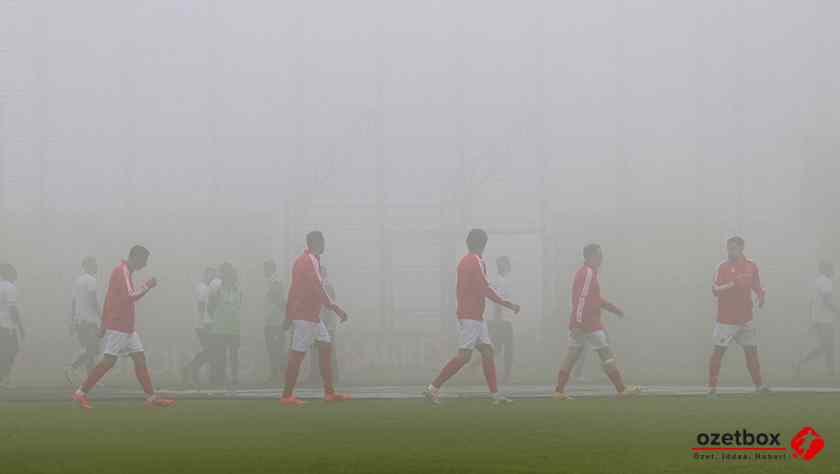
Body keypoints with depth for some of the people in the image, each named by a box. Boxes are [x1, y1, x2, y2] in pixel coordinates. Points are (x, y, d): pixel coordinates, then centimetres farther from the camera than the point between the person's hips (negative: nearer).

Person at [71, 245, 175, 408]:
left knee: (140, 358, 5)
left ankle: (151, 397, 4)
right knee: (109, 361, -9)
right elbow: (129, 296, -23)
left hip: (127, 328, 10)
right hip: (118, 326, -10)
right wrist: (146, 286, -11)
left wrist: (104, 323, 19)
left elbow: (109, 297, 19)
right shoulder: (122, 271, -12)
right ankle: (81, 392, -3)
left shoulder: (123, 271, 17)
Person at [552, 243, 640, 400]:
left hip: (578, 323, 10)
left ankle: (559, 391, 5)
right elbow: (582, 298, -21)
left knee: (571, 356, 7)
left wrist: (613, 308, 27)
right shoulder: (588, 273, -14)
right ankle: (622, 390, -3)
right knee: (606, 355, -5)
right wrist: (579, 322, -26)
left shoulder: (585, 272, 18)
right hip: (588, 323, -10)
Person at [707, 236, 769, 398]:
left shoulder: (751, 266, 4)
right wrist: (733, 283, -29)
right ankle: (712, 388, -2)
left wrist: (761, 295, -3)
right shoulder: (723, 267, -8)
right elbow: (715, 289, -17)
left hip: (745, 318, 4)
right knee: (718, 350, -6)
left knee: (751, 350, 10)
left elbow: (757, 286, 17)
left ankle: (759, 385, 21)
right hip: (726, 319, -4)